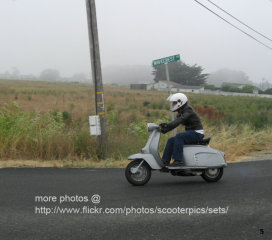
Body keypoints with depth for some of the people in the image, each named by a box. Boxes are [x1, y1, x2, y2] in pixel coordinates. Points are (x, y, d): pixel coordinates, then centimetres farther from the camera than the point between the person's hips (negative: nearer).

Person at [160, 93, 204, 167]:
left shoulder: (188, 111, -16)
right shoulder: (181, 112, 13)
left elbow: (180, 120, -32)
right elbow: (174, 123, 8)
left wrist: (167, 125, -40)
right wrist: (164, 127, -9)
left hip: (197, 133, -9)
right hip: (191, 133, 9)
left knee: (179, 136, -30)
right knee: (170, 141, 0)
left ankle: (178, 160, -30)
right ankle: (165, 162, -2)